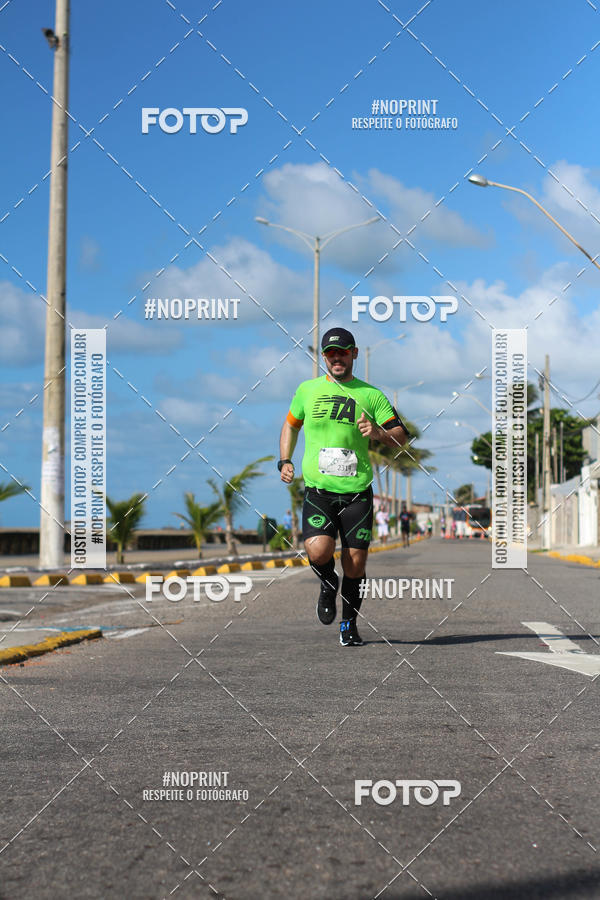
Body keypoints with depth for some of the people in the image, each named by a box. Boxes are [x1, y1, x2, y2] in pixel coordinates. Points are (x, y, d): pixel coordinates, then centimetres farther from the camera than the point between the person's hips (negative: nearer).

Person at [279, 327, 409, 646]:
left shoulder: (371, 395, 6)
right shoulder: (308, 390, 9)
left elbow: (401, 436, 5)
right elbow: (291, 425, 24)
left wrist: (379, 433, -16)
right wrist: (285, 461, 10)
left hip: (357, 492, 0)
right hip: (318, 491, 0)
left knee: (355, 563, -1)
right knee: (318, 552, -21)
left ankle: (349, 623, 21)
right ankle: (328, 583, 14)